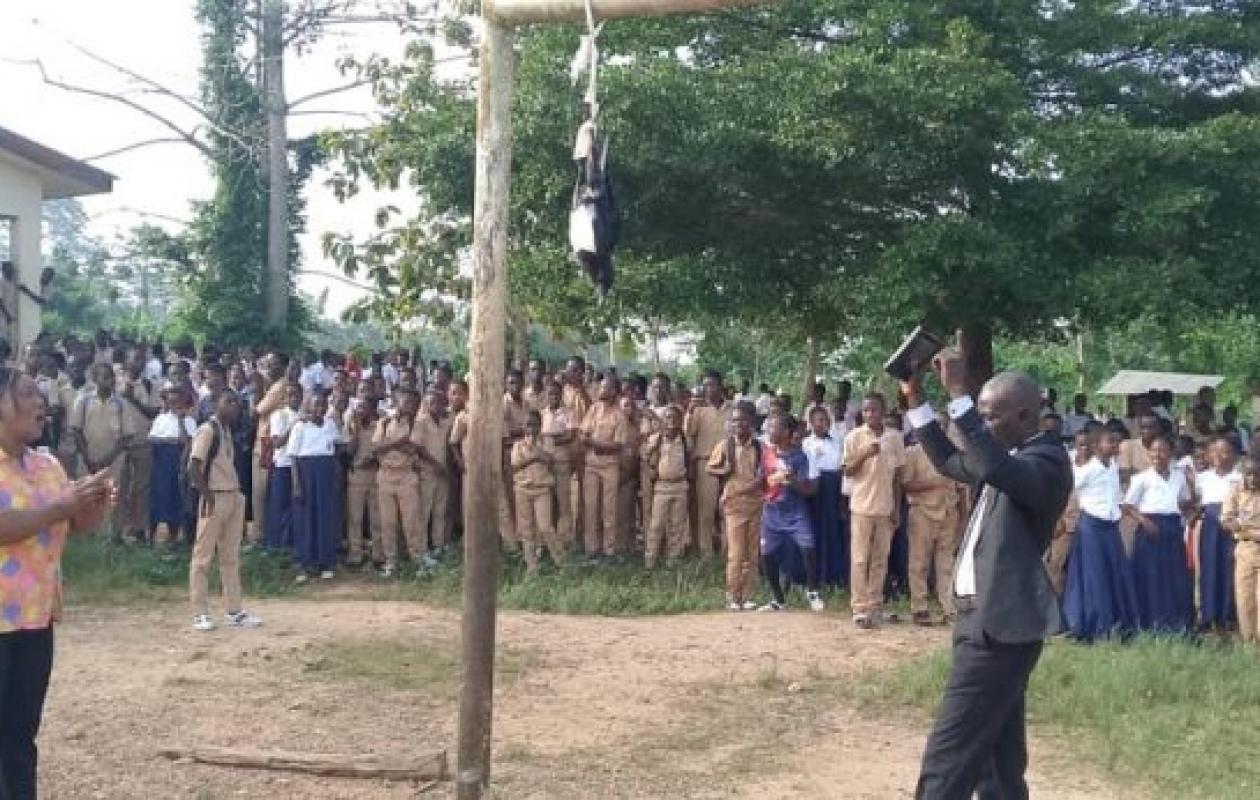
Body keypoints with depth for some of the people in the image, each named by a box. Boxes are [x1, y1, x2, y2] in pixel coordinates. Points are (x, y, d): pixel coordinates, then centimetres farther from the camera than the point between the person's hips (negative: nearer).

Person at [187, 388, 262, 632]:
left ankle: (233, 612, 15)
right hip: (215, 498, -9)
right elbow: (193, 468, -17)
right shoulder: (207, 430, -10)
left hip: (233, 497, 9)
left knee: (231, 558, 11)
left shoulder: (228, 432, 16)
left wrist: (237, 493, 9)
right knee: (203, 557, -1)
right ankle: (200, 614, 3)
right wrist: (207, 496, -20)